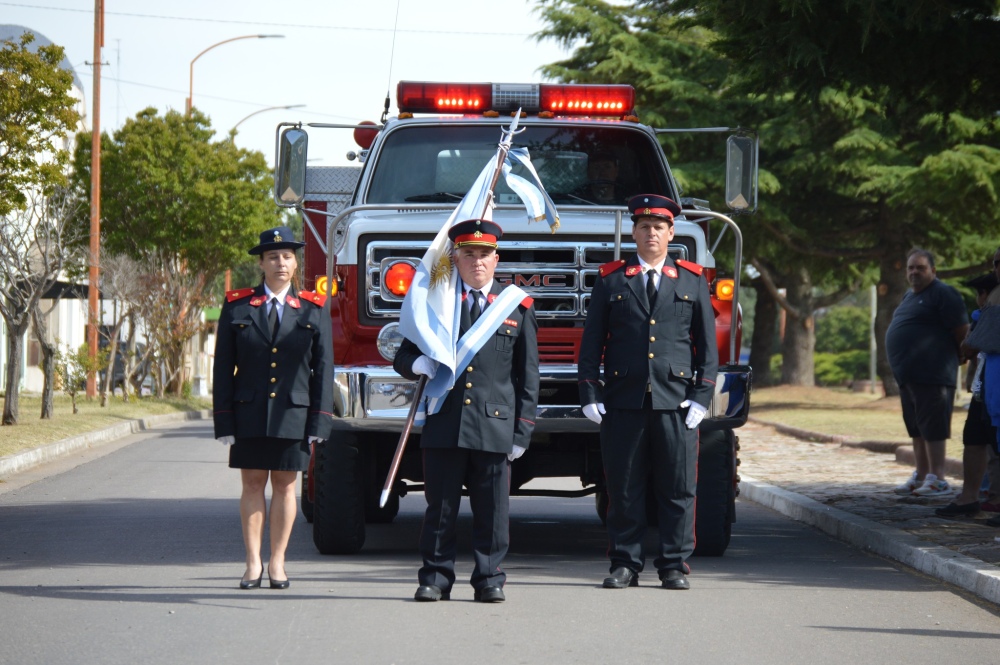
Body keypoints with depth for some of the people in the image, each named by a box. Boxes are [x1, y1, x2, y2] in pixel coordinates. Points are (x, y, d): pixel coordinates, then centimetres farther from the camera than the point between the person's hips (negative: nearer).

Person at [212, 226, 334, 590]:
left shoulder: (314, 310, 5)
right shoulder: (236, 307, 5)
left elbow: (323, 368, 4)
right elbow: (223, 367, 4)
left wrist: (320, 420, -4)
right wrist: (224, 420, -3)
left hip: (294, 413, 0)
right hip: (249, 413, 0)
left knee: (285, 485, 5)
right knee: (252, 484, 3)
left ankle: (277, 562, 12)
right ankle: (253, 563, 7)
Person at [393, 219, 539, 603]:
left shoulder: (517, 307, 11)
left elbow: (528, 376, 10)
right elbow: (402, 357, 14)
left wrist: (522, 432, 4)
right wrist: (419, 364, -11)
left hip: (494, 427, 0)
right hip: (443, 427, 0)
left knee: (492, 512, 1)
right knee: (440, 509, 2)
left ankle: (490, 580, 9)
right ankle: (435, 578, 10)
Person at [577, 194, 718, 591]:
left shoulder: (692, 281, 12)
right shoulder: (611, 280, 10)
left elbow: (708, 345, 10)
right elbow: (591, 342, 8)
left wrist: (702, 396, 0)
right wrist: (589, 394, -1)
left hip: (676, 403, 0)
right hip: (623, 401, 0)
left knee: (678, 490, 0)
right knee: (624, 490, 2)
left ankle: (675, 566, 7)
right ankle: (625, 565, 9)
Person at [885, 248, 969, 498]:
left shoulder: (942, 294, -10)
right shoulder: (910, 296, 19)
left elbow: (962, 331, -12)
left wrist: (949, 355, 1)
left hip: (931, 375, -10)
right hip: (908, 374, 10)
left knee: (932, 428, -10)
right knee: (916, 429, 13)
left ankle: (937, 479, -9)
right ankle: (921, 476, 20)